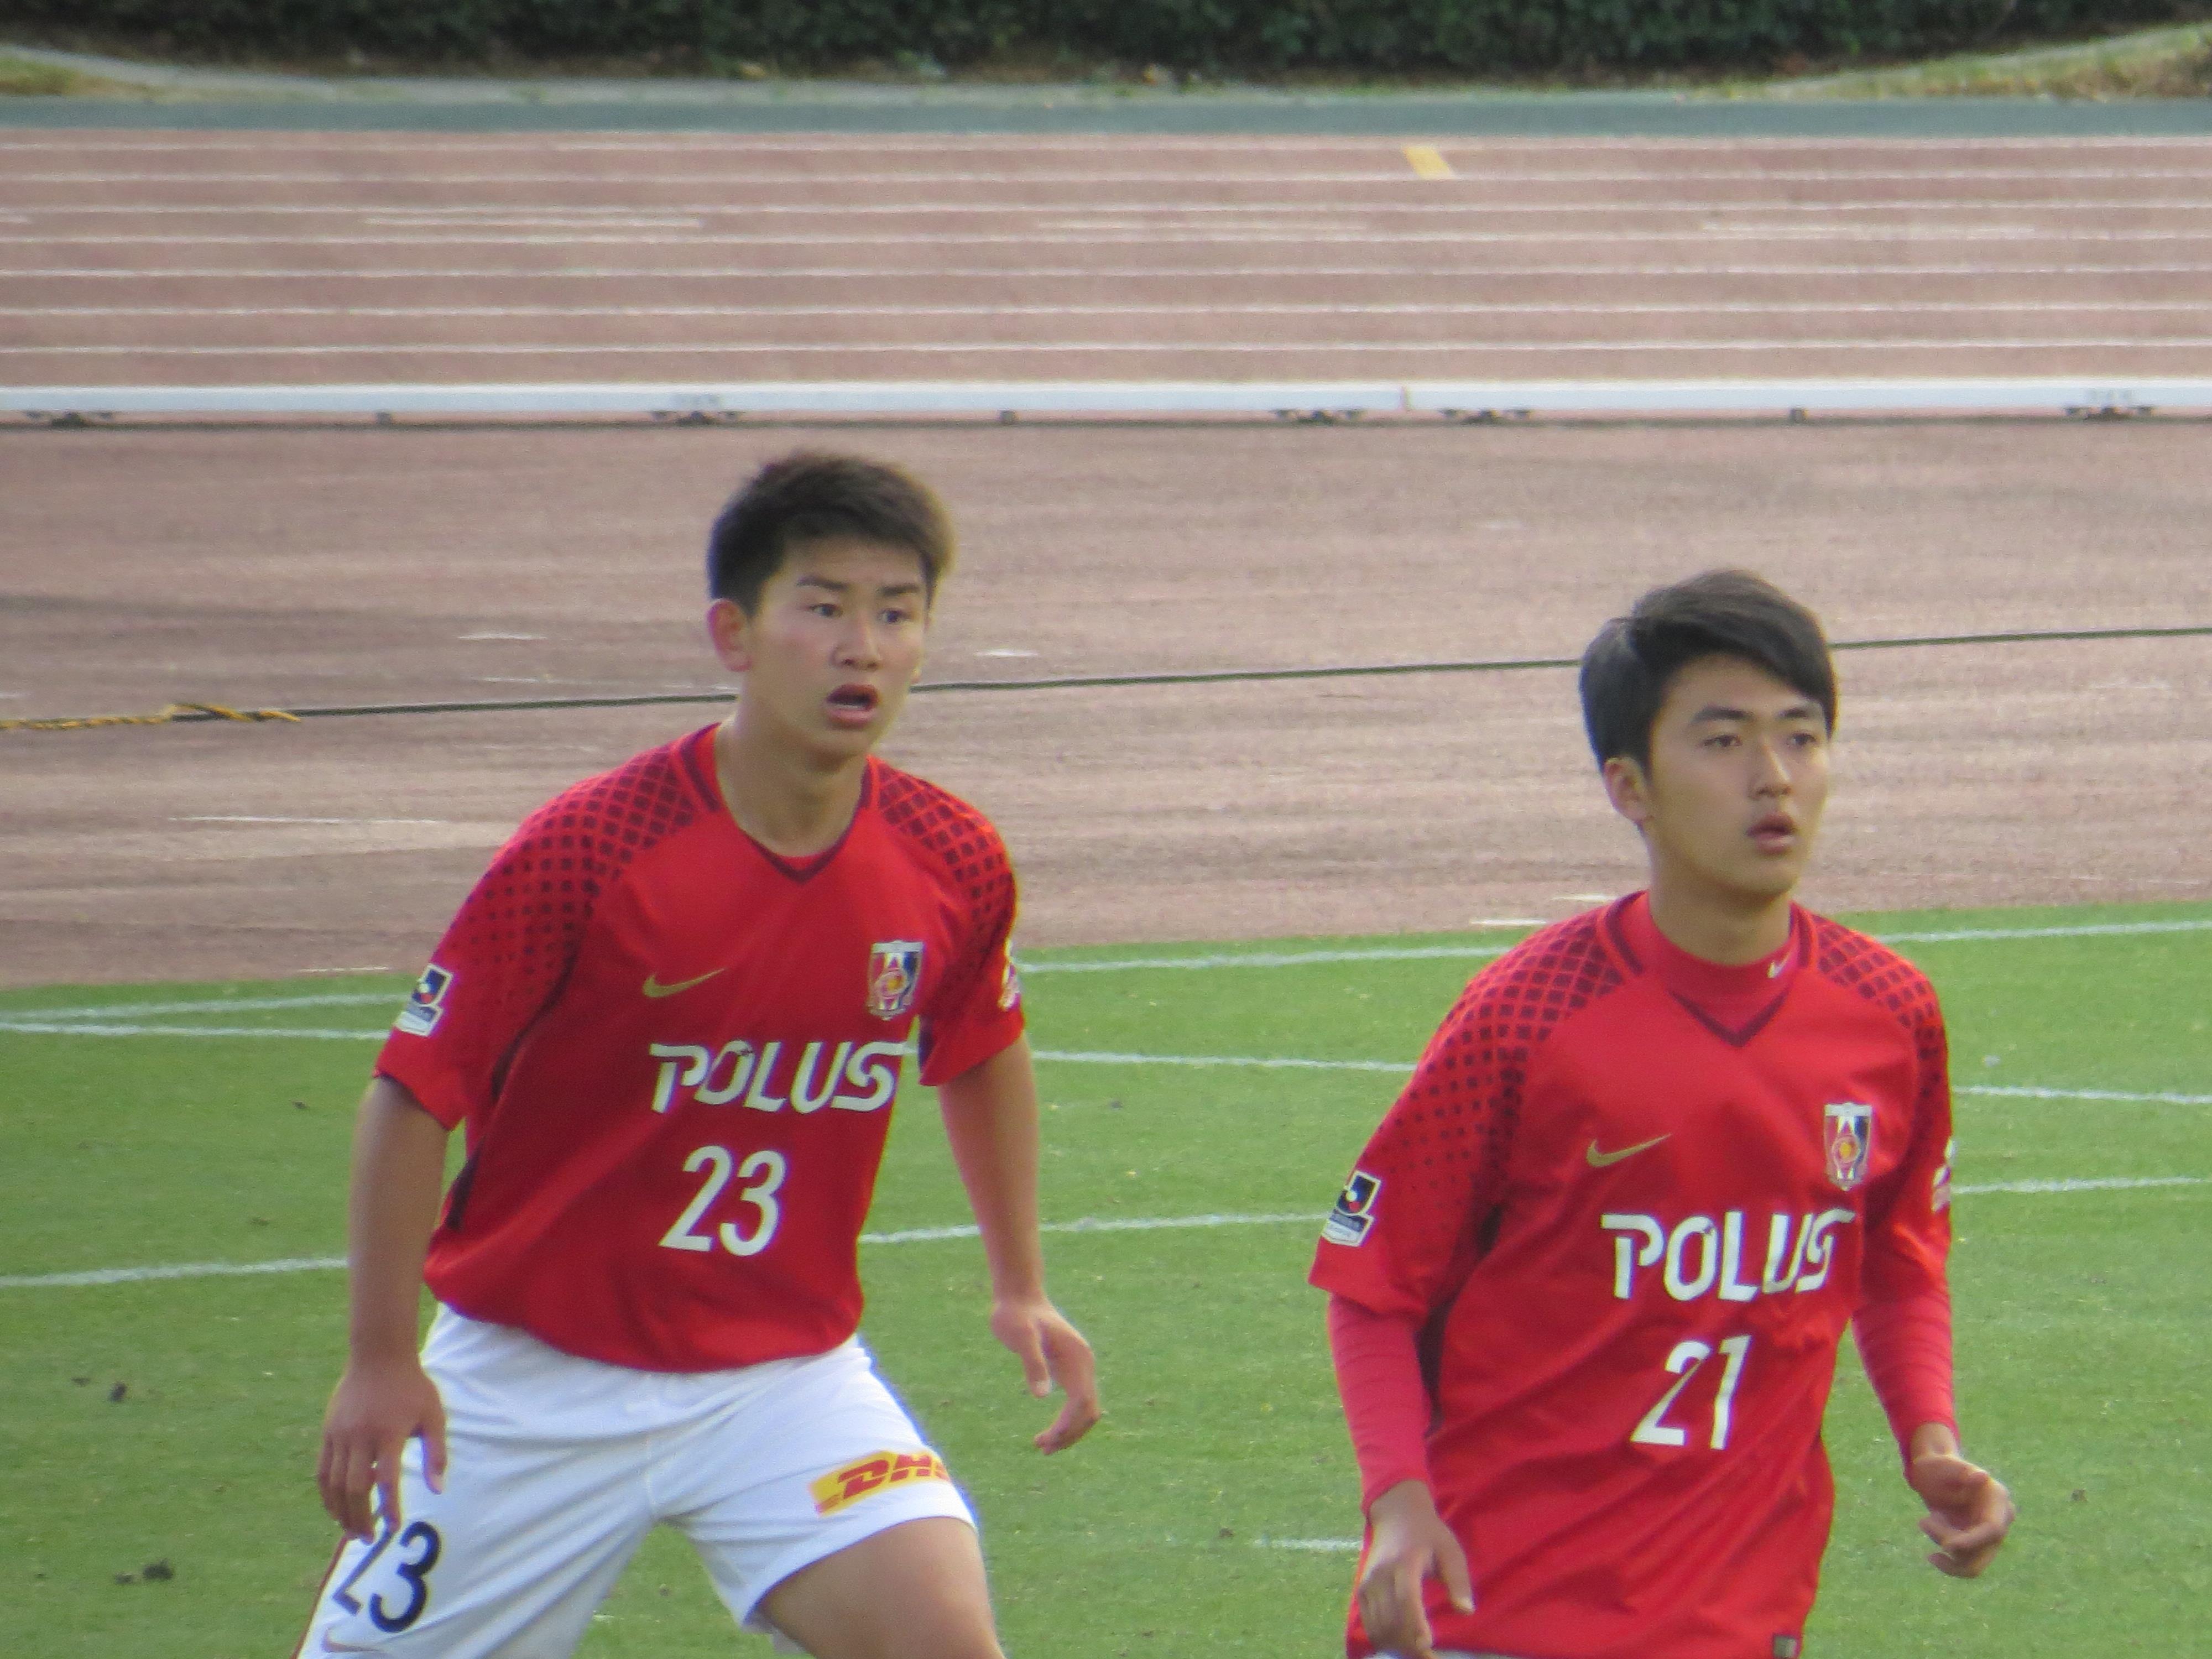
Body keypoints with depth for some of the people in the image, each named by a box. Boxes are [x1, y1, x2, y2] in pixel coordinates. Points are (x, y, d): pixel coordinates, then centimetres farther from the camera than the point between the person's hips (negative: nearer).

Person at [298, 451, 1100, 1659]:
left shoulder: (953, 866, -8)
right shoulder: (585, 853, -21)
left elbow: (983, 1058, 15)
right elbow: (413, 1094, -13)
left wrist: (1021, 1286, 15)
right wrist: (380, 1363, -14)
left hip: (786, 1371, 2)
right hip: (535, 1375, -2)